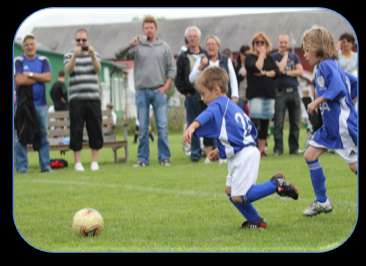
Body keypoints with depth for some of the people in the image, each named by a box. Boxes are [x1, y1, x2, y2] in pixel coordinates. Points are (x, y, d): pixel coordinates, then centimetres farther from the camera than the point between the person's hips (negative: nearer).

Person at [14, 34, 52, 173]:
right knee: (21, 135, -4)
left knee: (43, 134, 2)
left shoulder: (43, 61, 9)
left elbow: (48, 77, -4)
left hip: (40, 103, 2)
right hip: (23, 103, -2)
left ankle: (45, 165, 5)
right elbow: (19, 80, -11)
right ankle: (21, 166, -1)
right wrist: (39, 78, -5)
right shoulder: (18, 61, 2)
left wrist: (30, 75, -9)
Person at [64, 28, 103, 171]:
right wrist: (75, 56, -26)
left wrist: (92, 55, -24)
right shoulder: (69, 56, 9)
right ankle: (77, 162, 0)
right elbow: (68, 70, -11)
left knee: (95, 129, 2)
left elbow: (97, 69, -6)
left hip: (93, 98, 2)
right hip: (76, 99, -2)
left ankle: (94, 161, 8)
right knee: (76, 130, -3)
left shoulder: (94, 54, 13)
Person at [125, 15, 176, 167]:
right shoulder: (138, 45, 3)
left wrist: (166, 87, -3)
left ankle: (164, 158, 4)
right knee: (142, 127, 3)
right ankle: (142, 159, 6)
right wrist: (131, 46, -37)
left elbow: (171, 69, 9)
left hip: (159, 91, 0)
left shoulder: (164, 47, 7)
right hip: (142, 91, 0)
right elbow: (127, 55, -15)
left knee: (162, 126, -2)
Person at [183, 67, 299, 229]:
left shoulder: (219, 104, -9)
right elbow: (252, 131, 29)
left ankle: (276, 184, -3)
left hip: (243, 155, -10)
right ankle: (255, 221, 23)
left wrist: (193, 126, -55)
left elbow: (208, 114, -34)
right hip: (247, 151, 10)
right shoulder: (233, 106, 22)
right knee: (230, 190, 15)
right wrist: (222, 150, 27)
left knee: (238, 197, -9)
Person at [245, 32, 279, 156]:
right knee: (255, 122, -13)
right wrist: (261, 55, -7)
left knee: (265, 123, 7)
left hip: (269, 94, 5)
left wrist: (264, 73, -11)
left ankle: (262, 148, 13)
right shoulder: (250, 57, 1)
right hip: (255, 94, -5)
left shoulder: (270, 58, 16)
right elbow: (256, 67, -17)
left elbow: (276, 71, 3)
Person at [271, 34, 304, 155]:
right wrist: (285, 55, -4)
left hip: (293, 91, 4)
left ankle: (294, 147, 10)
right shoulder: (274, 57, 3)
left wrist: (288, 73, -8)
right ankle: (278, 148, -2)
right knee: (278, 123, -6)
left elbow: (300, 71, 3)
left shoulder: (294, 56, 15)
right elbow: (280, 68, -15)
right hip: (280, 92, -4)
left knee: (295, 122, 4)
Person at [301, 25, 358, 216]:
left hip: (343, 124, -10)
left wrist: (317, 102, -21)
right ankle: (322, 202, 13)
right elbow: (353, 81, 20)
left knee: (355, 165, -5)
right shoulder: (321, 67, 12)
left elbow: (338, 88, -30)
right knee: (310, 155, 7)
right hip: (330, 125, 10)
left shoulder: (327, 65, -15)